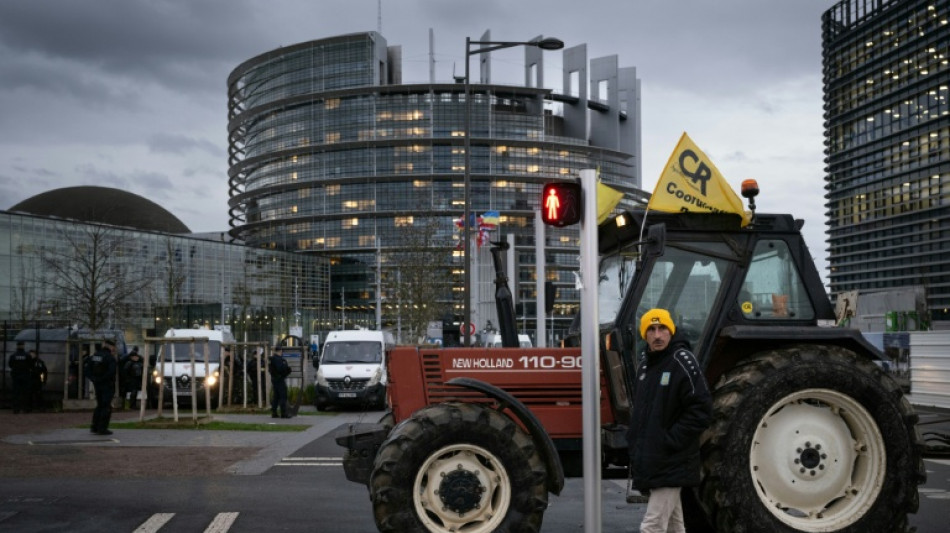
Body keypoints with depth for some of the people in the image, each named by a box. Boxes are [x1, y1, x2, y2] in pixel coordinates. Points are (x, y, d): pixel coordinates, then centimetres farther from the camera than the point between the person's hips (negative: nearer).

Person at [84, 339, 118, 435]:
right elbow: (111, 372, -26)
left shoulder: (94, 355, 7)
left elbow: (85, 367, 5)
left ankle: (95, 427, 19)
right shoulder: (110, 357, -15)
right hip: (107, 385, -7)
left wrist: (93, 378, 1)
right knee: (106, 406, -1)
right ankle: (102, 428, -2)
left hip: (97, 384, 7)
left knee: (99, 405, 19)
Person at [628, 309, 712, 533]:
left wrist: (669, 442, -19)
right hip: (649, 462, 8)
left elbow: (701, 411, -18)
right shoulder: (645, 362, 12)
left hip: (670, 465, -8)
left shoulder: (682, 361, -13)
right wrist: (636, 441, 13)